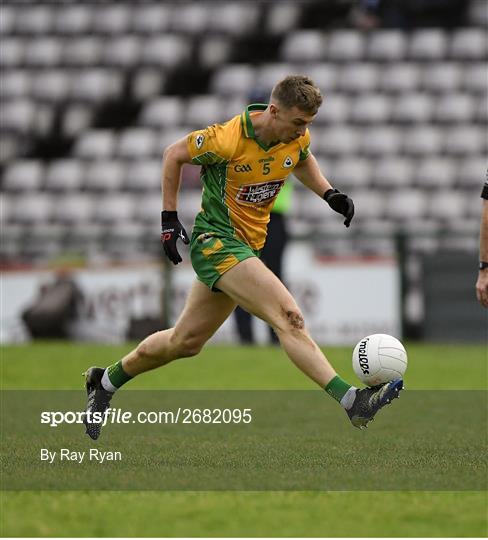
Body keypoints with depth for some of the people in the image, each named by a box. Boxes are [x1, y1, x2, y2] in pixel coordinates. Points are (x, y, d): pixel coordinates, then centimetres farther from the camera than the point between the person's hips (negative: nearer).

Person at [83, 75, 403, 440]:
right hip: (215, 240, -8)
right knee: (289, 317, -23)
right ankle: (351, 401, -29)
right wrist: (169, 218, -7)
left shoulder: (297, 137, -3)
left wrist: (329, 193, 5)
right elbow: (174, 155, -7)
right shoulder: (229, 139, -22)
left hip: (248, 246, 8)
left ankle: (105, 382, 35)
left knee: (185, 342, 17)